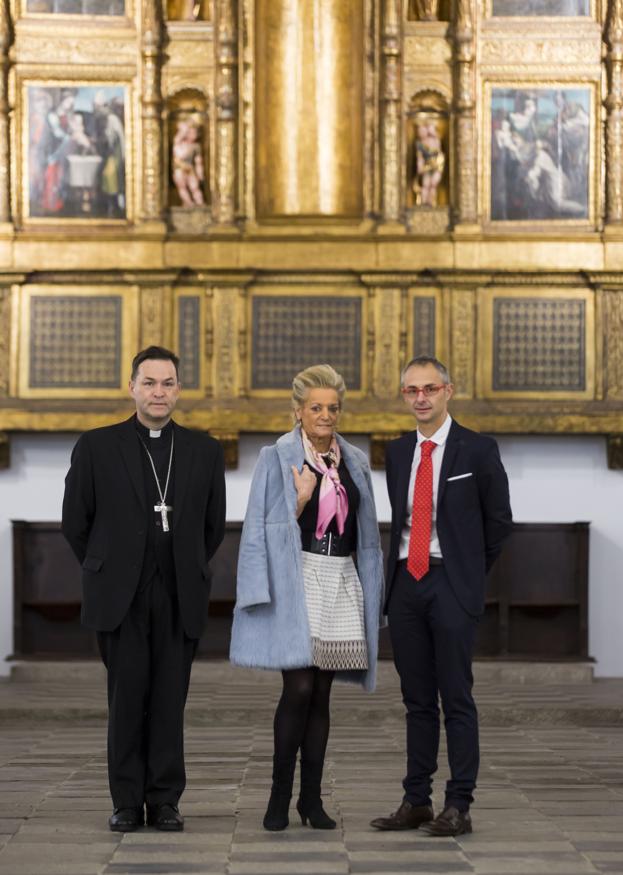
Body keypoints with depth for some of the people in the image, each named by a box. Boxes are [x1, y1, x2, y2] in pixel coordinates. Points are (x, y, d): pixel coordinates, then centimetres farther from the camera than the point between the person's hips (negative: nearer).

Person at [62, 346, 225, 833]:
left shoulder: (204, 451, 8)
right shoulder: (97, 447, 2)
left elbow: (214, 525, 15)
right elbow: (76, 522, 7)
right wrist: (106, 572, 10)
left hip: (180, 598, 1)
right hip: (121, 595, -1)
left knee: (170, 700, 1)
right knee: (127, 698, -1)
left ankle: (165, 801, 9)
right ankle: (127, 802, 7)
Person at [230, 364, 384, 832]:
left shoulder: (355, 461, 12)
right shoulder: (277, 459, -1)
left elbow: (366, 533, 17)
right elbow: (266, 529, -2)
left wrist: (371, 592, 12)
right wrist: (300, 501, -16)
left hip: (341, 583, 4)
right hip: (296, 581, -4)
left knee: (321, 693, 6)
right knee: (299, 688, -12)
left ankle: (311, 797, 11)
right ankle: (280, 795, -1)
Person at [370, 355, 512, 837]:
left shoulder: (478, 449, -2)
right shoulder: (398, 452, 13)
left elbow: (499, 520, 2)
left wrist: (470, 570, 5)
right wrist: (400, 567, 12)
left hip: (451, 586, -5)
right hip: (405, 581, 5)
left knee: (457, 698, -4)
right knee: (417, 700, 9)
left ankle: (458, 807, 0)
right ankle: (416, 802, 14)